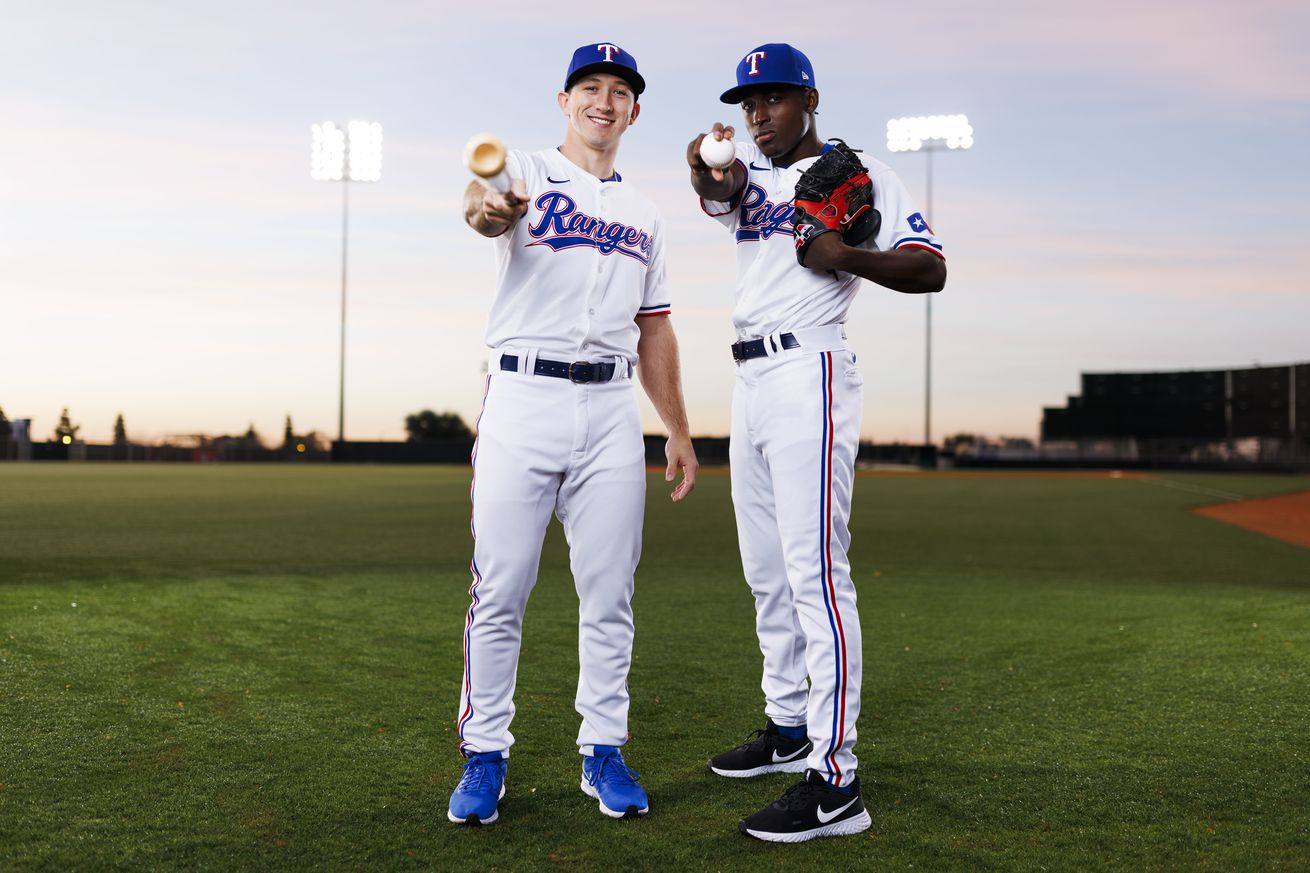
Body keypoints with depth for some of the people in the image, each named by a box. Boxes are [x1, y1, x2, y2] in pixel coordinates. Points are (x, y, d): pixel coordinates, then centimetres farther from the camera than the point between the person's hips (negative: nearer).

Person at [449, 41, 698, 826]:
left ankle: (604, 750, 17)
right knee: (500, 590, -1)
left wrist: (679, 431, 13)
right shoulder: (528, 174, 5)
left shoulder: (645, 216, 19)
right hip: (522, 400, -4)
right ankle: (486, 754, 11)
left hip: (611, 410, 4)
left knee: (609, 591, 6)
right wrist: (488, 210, -46)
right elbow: (482, 206, -21)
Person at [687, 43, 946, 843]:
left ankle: (835, 783, -15)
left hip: (810, 375, -8)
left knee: (814, 572, -15)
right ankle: (788, 728, 29)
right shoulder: (752, 174, 17)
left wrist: (850, 255, -23)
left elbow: (931, 271, -8)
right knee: (767, 572, 15)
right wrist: (705, 167, -30)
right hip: (751, 380, 8)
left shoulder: (858, 174, -1)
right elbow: (718, 190, -7)